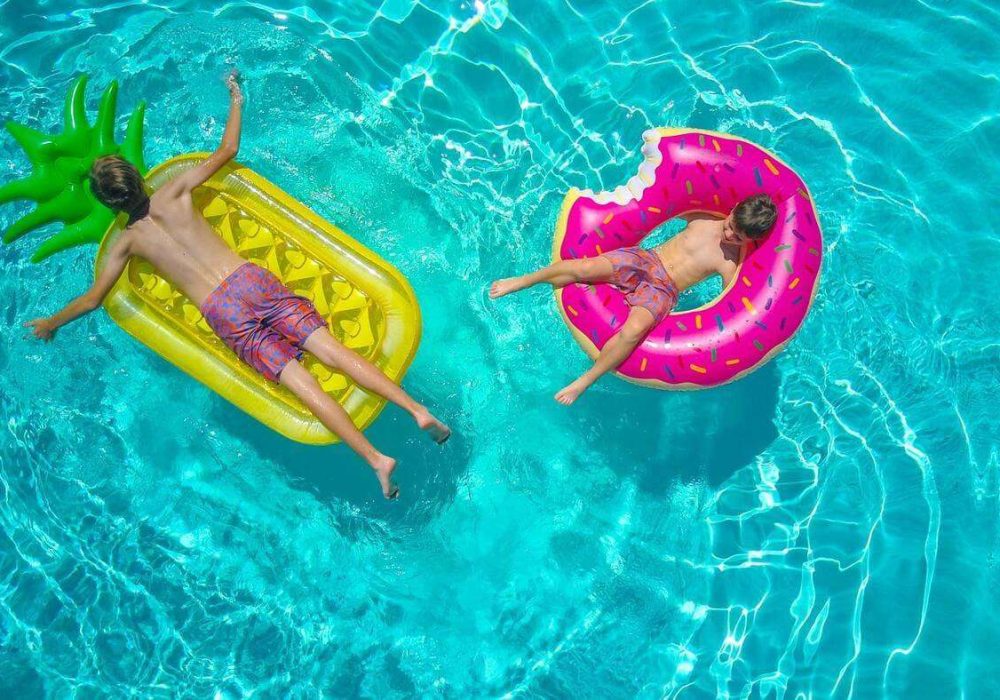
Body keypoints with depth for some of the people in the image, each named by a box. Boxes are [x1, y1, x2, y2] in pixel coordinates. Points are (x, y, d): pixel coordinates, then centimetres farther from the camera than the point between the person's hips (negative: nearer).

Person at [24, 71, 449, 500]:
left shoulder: (127, 242, 10)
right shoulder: (172, 192, 13)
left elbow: (92, 299, 14)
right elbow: (227, 150, 20)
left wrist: (51, 323, 33)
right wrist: (235, 101, 34)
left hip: (223, 314, -3)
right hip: (253, 281, 3)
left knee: (304, 385, -10)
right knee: (332, 352, -6)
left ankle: (376, 459, -16)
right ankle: (416, 408, -18)